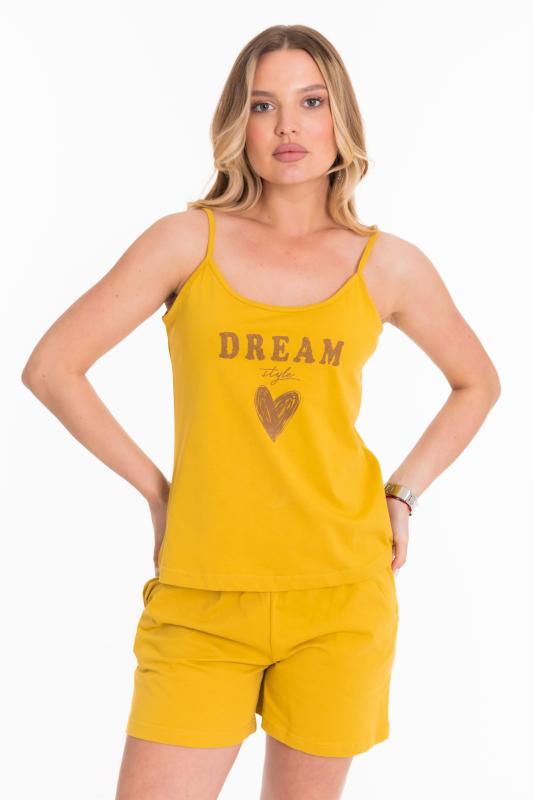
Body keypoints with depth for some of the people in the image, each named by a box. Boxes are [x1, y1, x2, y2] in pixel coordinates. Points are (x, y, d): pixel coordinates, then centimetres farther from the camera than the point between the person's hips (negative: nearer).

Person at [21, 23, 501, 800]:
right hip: (202, 598, -1)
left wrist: (402, 496, 9)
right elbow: (51, 366, 1)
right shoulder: (188, 240, -1)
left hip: (339, 595, 1)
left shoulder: (389, 265, 3)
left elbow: (477, 383, 19)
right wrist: (153, 488, 0)